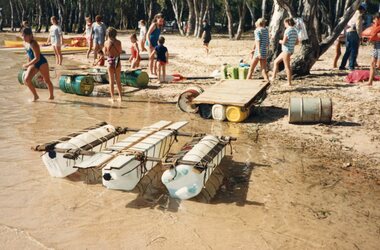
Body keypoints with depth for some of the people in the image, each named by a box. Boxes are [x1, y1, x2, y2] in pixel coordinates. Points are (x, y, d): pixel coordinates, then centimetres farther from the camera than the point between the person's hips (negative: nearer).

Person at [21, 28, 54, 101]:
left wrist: (28, 65, -24)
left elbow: (37, 58, -26)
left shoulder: (34, 44, -24)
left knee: (47, 80, 8)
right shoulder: (26, 43, 1)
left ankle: (51, 96, 29)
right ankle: (35, 96, 10)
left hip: (42, 63, -8)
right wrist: (28, 64, 21)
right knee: (26, 80, -5)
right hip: (33, 64, 8)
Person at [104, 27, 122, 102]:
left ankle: (112, 97, 7)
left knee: (111, 81, 7)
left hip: (110, 61, -2)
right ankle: (120, 97, 15)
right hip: (117, 61, 2)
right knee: (118, 80, 15)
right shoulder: (118, 42, -5)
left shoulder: (106, 42, -8)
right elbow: (120, 52, 5)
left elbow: (106, 53, 2)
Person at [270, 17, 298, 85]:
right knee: (276, 62, 17)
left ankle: (289, 82, 7)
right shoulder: (295, 31, 9)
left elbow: (284, 42, -19)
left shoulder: (288, 31, -17)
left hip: (286, 50, -9)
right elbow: (297, 42, 13)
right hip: (291, 50, 9)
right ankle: (273, 77, 21)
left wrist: (280, 41, 1)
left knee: (287, 67, 0)